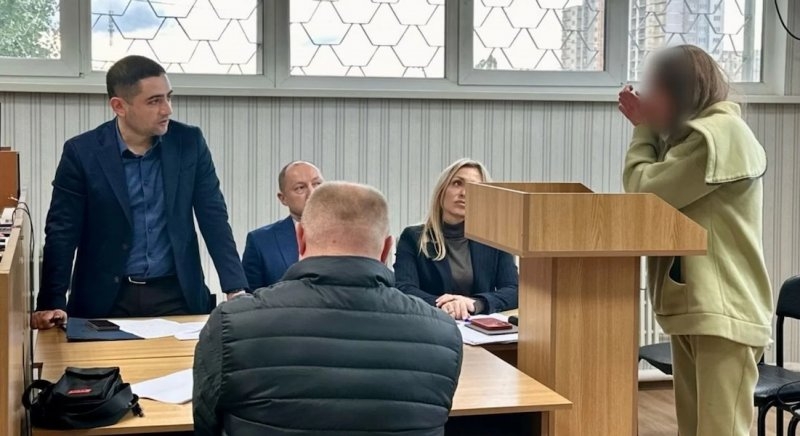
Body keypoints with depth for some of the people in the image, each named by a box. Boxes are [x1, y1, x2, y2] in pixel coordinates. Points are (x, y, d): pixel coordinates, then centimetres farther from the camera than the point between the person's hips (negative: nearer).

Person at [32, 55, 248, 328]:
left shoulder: (189, 142, -2)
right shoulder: (82, 152, -7)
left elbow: (214, 219, -1)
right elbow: (62, 232, -6)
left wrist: (236, 290, -10)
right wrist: (51, 303, -16)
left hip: (177, 295, 2)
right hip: (106, 299, -1)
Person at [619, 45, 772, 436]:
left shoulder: (720, 133, -14)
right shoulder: (701, 133, 18)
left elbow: (644, 191, -14)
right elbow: (663, 189, 17)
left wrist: (644, 129, 1)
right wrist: (649, 129, 8)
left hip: (723, 312, -10)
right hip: (695, 306, 10)